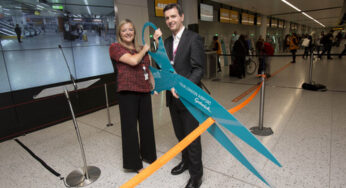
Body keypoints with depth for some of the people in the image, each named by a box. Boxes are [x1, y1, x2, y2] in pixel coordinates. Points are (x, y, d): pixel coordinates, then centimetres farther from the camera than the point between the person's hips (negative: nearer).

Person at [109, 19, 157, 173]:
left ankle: (148, 154, 34)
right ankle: (132, 162, 20)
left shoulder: (140, 50, 16)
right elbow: (133, 61, -17)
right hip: (128, 92, -5)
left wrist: (154, 85, 14)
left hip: (144, 91, 6)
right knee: (130, 126, 2)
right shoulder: (115, 47, -3)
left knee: (147, 124, 12)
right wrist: (144, 50, 0)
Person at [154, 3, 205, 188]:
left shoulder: (193, 38, -9)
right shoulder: (167, 41, 12)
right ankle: (186, 161, 44)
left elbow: (198, 69, -15)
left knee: (192, 137, 5)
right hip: (172, 96, 7)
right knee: (180, 134, 20)